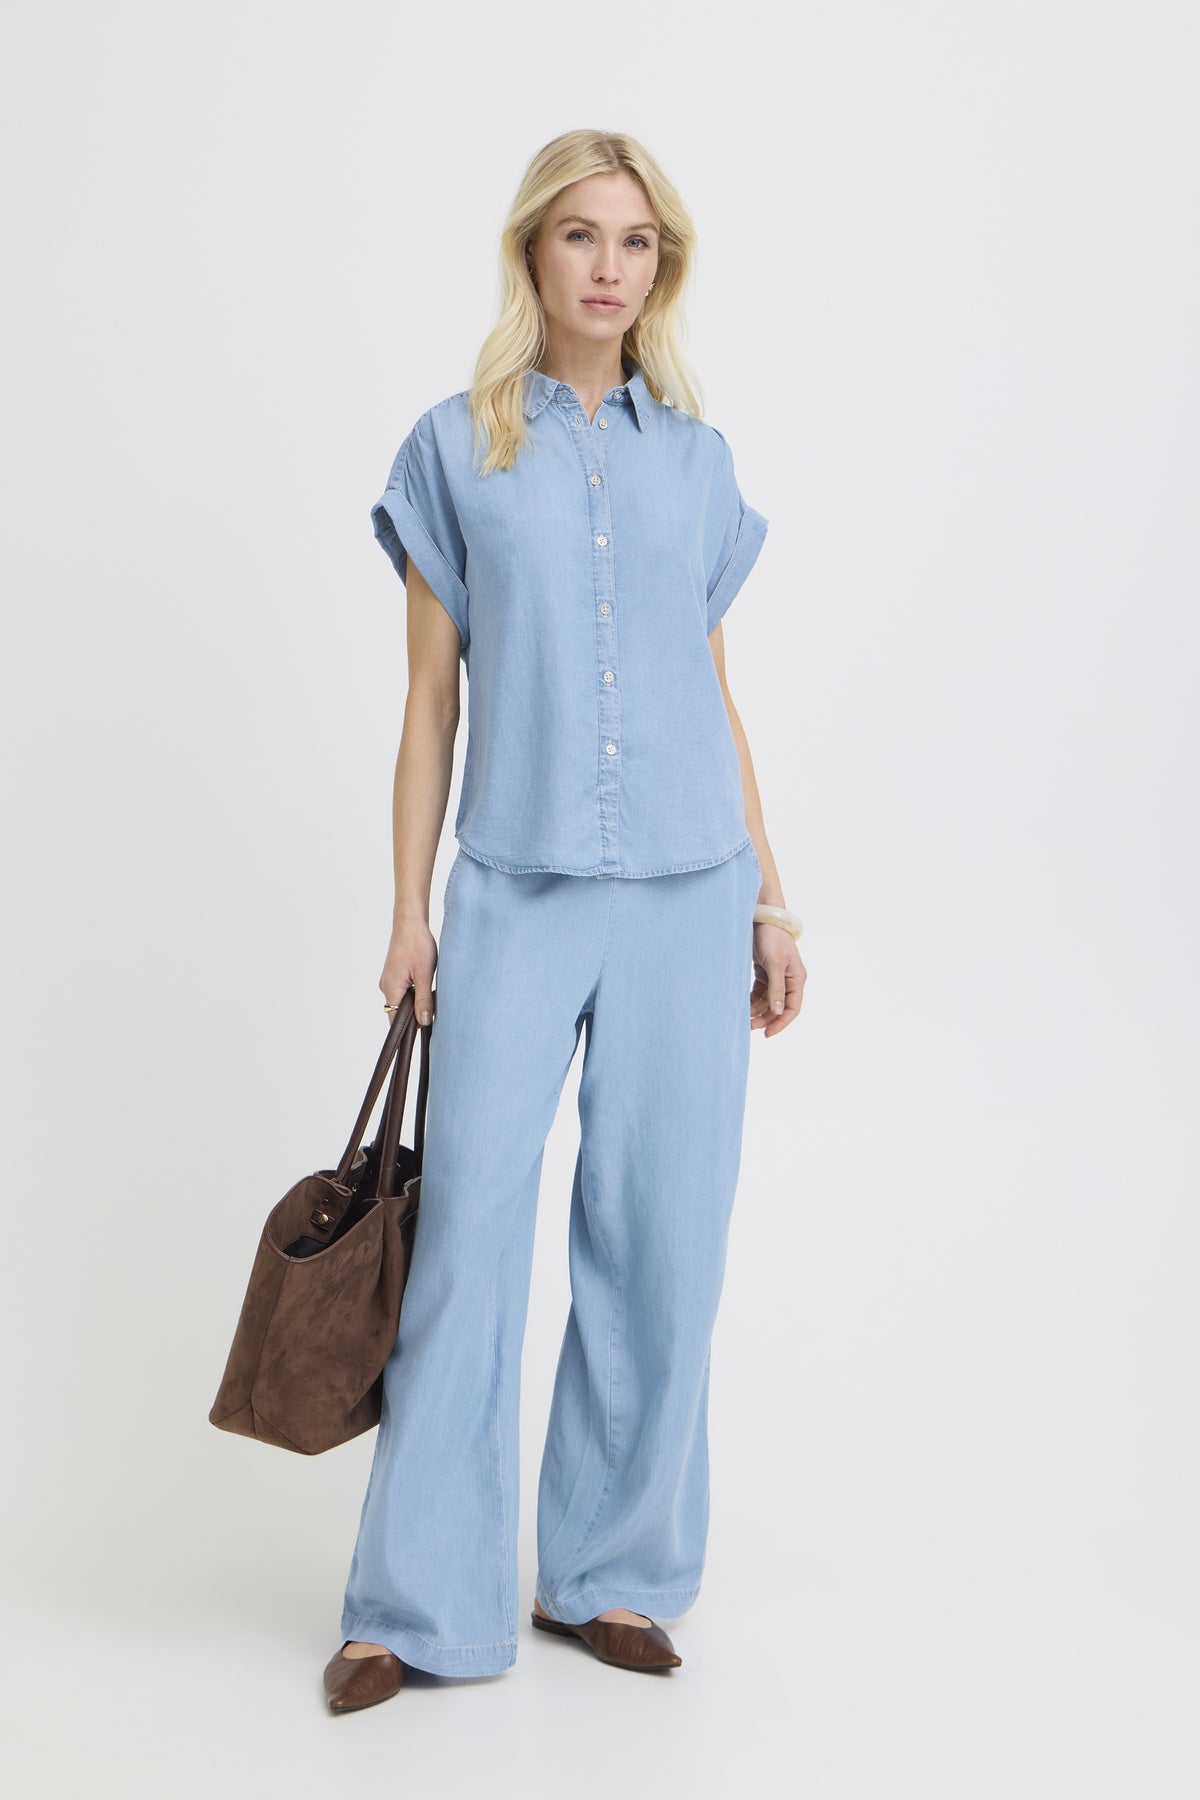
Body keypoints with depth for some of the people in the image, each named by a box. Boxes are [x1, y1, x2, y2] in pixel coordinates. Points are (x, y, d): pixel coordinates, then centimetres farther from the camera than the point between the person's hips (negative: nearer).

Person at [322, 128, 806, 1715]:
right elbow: (431, 700, 4)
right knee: (467, 1234, -3)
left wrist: (770, 898, 9)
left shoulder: (697, 457, 10)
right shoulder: (456, 451, 4)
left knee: (659, 1237, 5)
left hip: (684, 894, 2)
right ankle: (419, 1604, 11)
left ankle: (606, 1573, 21)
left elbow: (716, 693, 13)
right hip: (514, 895, -2)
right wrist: (408, 912, 1)